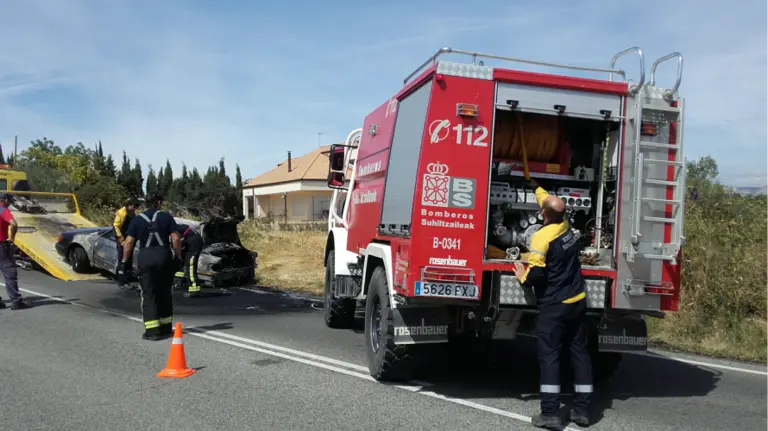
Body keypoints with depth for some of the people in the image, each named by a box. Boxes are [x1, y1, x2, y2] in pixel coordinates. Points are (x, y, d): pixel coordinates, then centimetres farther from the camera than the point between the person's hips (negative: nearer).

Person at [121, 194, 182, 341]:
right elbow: (176, 238, -4)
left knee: (148, 295, 4)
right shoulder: (166, 217, 4)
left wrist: (124, 261, 7)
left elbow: (128, 242, -1)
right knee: (165, 293, 12)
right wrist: (178, 257, 5)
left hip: (145, 258, 0)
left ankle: (152, 331, -3)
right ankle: (166, 329, 19)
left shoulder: (137, 219, 7)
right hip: (164, 256, 0)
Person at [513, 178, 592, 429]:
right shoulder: (565, 227, 6)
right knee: (579, 353, 10)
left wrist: (523, 278, 0)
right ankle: (582, 410, 16)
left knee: (549, 355, -4)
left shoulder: (542, 237, -16)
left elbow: (537, 272, -22)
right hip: (578, 302, 7)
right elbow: (551, 204, 27)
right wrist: (535, 187, 42)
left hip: (554, 305, -7)